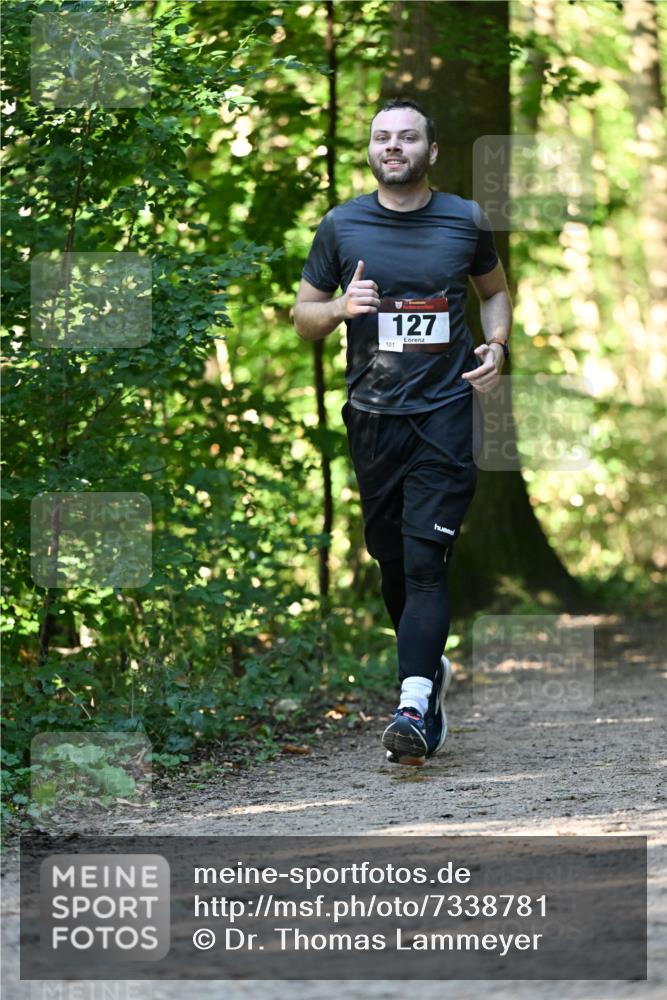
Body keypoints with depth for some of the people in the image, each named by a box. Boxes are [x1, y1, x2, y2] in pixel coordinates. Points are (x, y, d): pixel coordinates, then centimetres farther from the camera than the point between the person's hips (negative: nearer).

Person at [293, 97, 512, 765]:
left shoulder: (465, 222, 4)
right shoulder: (341, 227, 3)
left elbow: (494, 291, 21)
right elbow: (303, 318, 11)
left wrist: (496, 345, 2)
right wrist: (340, 308, -12)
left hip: (445, 412, -2)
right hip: (373, 414, 2)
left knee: (426, 561, -13)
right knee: (391, 559, 11)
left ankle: (414, 708, -23)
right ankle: (429, 665, 36)